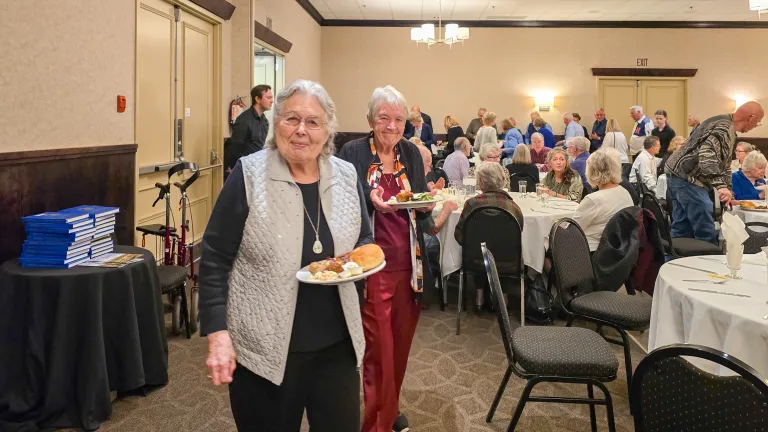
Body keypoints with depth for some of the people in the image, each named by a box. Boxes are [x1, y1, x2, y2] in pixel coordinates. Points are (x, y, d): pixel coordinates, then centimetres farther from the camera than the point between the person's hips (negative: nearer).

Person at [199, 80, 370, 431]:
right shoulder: (249, 175, -10)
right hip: (264, 346, -3)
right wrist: (217, 335, -14)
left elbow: (366, 241, 14)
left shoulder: (346, 176, 2)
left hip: (337, 343, 4)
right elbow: (215, 260, -9)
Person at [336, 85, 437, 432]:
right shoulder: (353, 153, -6)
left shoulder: (411, 153, 9)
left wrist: (427, 203, -7)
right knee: (378, 346, 0)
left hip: (408, 263, 5)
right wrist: (369, 201, -24)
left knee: (401, 342, 16)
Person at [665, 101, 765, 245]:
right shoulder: (724, 127, -15)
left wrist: (728, 193, 20)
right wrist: (721, 186, -39)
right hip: (687, 178, -11)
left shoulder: (729, 130, 20)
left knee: (682, 230, 13)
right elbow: (707, 156, -31)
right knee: (706, 233, -6)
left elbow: (724, 164, 26)